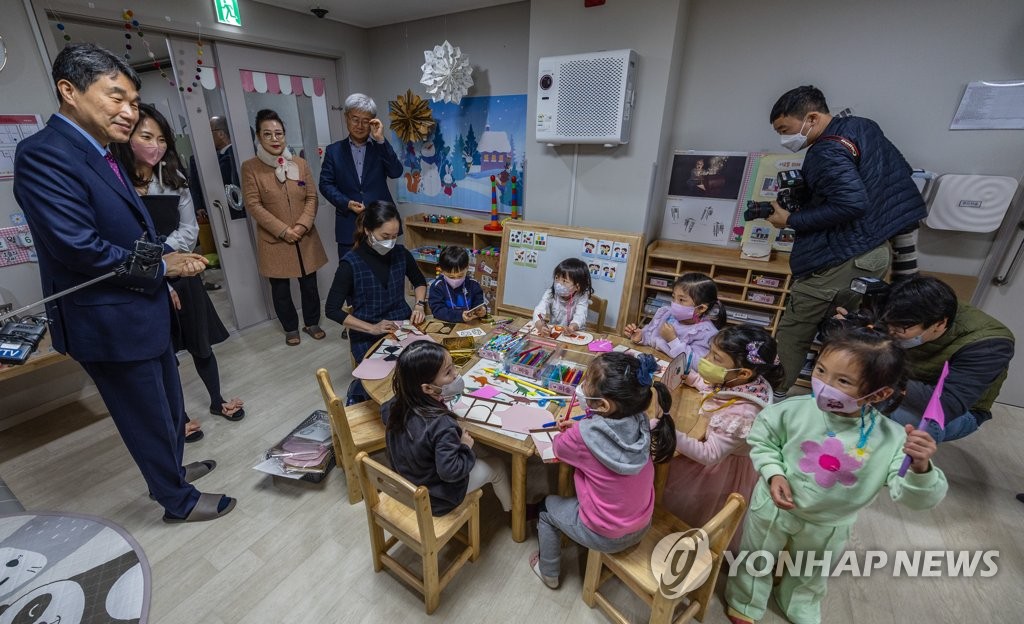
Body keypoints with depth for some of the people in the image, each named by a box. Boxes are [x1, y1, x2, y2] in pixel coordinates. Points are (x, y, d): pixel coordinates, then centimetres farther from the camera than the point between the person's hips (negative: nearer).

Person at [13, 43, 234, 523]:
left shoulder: (101, 154, 10)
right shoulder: (44, 154, -18)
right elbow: (78, 247, -25)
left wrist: (162, 279, 7)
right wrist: (161, 268, -15)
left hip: (143, 311, 9)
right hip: (110, 322, -9)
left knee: (168, 406, 23)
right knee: (149, 419, 9)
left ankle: (172, 469, 46)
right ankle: (179, 501, 29)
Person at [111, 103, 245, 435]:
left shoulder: (173, 179, -1)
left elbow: (189, 230, -1)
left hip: (182, 277, 3)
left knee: (201, 343, 14)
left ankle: (217, 401, 34)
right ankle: (178, 416, 30)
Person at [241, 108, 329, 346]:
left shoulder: (300, 163, 5)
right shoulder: (250, 167, -4)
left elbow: (312, 197, 3)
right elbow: (253, 205, -8)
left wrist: (303, 225, -11)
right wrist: (282, 230, -15)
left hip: (305, 237, 2)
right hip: (274, 240, -2)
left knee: (309, 283, 9)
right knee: (281, 288, 8)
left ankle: (312, 322, 29)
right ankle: (290, 328, 26)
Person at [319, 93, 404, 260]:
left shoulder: (381, 147, 8)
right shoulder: (334, 150, 9)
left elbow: (396, 173, -8)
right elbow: (325, 183, 5)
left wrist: (380, 140, -13)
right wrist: (346, 203, -11)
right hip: (349, 226, 0)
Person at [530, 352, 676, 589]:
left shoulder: (583, 436, -33)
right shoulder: (639, 421, -18)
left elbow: (558, 447, -10)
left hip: (606, 537, -5)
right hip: (642, 525, 5)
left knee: (548, 506, 20)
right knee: (576, 496, 30)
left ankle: (549, 573, 40)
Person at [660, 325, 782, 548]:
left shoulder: (741, 414, -39)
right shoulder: (740, 385, -15)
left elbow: (710, 455, -34)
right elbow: (713, 387, 11)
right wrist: (691, 377, -4)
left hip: (720, 470, -8)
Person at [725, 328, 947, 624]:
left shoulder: (893, 439, -26)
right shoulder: (794, 410, -27)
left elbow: (918, 499, -24)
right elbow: (761, 438, -10)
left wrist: (920, 469, -43)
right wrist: (773, 474, -22)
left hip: (828, 526, 2)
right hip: (774, 508, -1)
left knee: (810, 576, 32)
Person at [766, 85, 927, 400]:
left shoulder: (827, 151, -17)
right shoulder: (863, 127, 12)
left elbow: (852, 204, -26)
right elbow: (902, 172, 21)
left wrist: (792, 220, -16)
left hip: (839, 260, -10)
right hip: (875, 253, 10)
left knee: (791, 335, 0)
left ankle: (772, 397, 10)